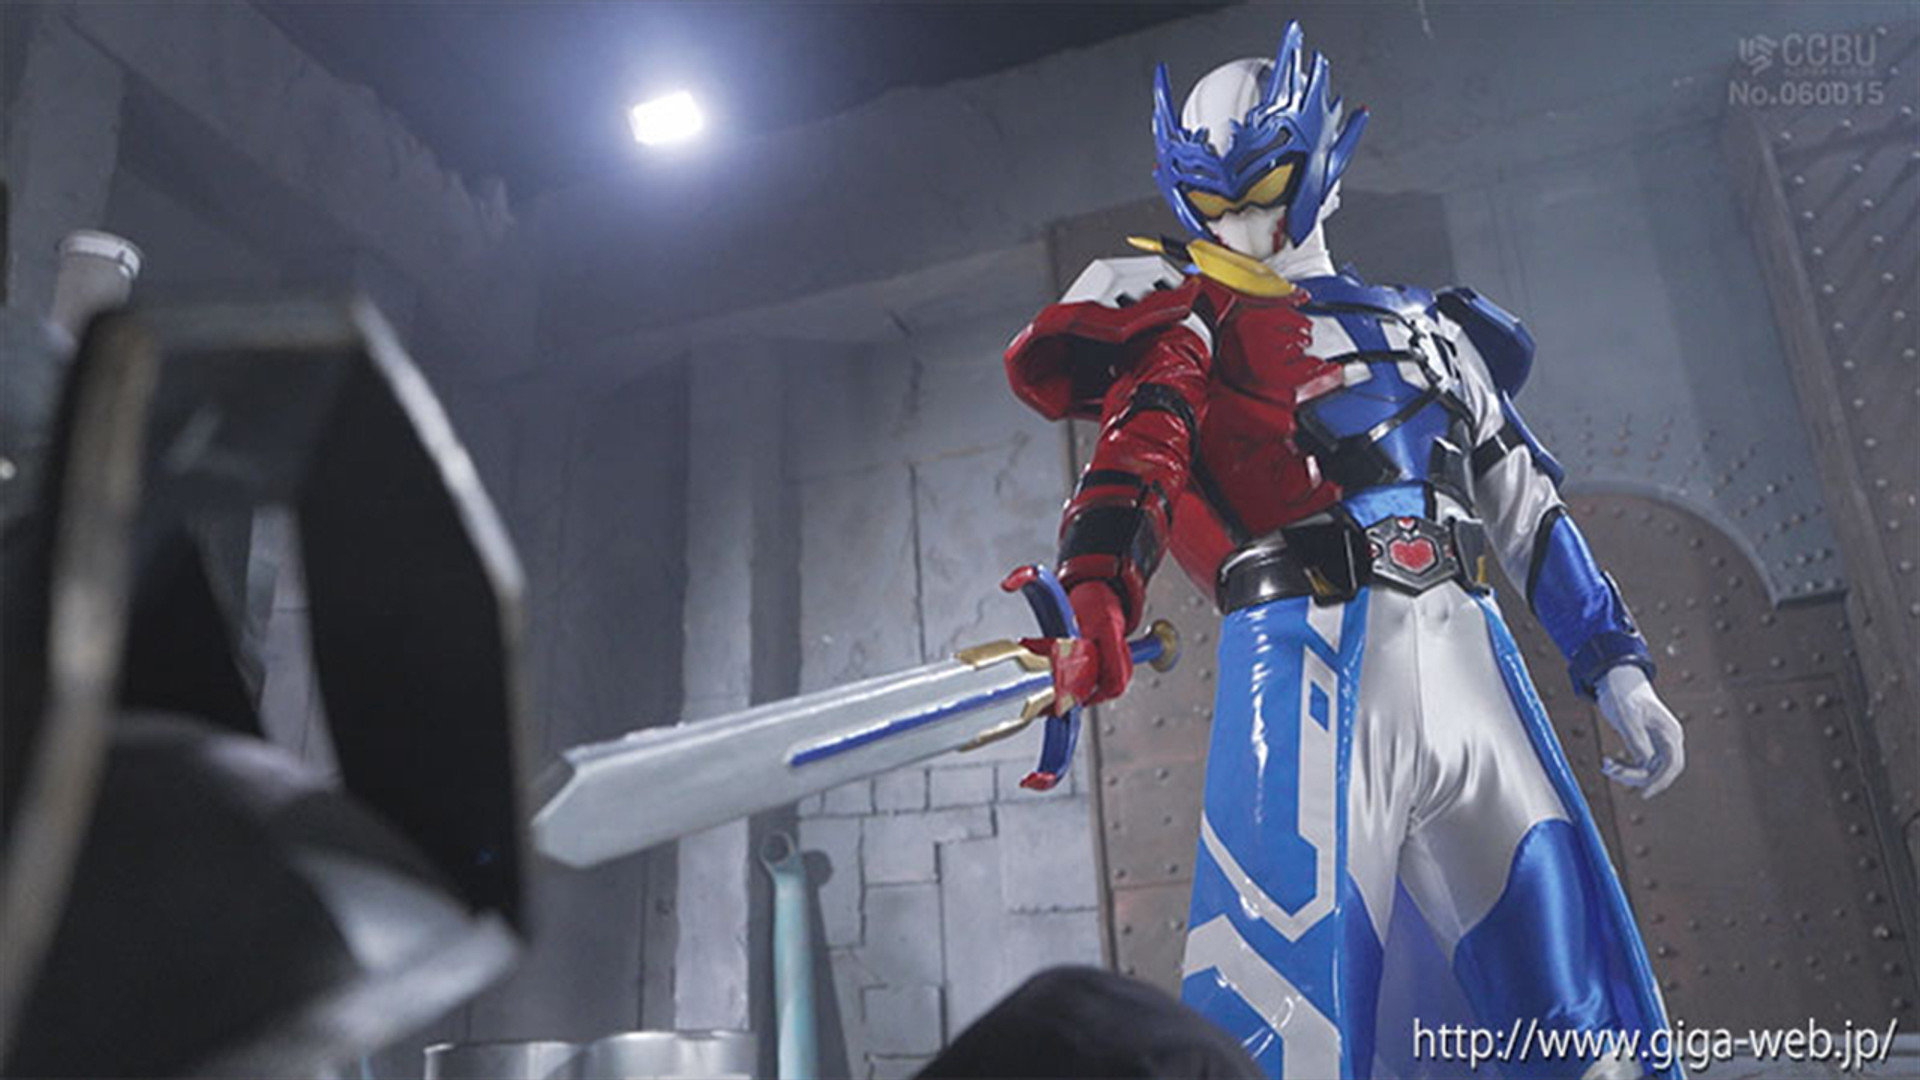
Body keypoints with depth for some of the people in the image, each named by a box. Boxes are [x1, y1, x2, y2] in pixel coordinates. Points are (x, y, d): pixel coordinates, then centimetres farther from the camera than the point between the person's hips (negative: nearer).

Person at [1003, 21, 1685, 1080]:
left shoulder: (1429, 326, 26)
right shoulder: (1192, 316, 13)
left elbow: (1528, 511, 26)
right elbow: (1138, 443, -8)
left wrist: (1615, 664, 18)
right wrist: (1094, 589, -28)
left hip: (1468, 658, 5)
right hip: (1315, 651, -5)